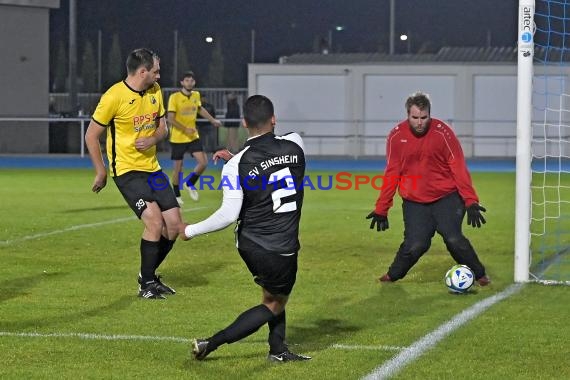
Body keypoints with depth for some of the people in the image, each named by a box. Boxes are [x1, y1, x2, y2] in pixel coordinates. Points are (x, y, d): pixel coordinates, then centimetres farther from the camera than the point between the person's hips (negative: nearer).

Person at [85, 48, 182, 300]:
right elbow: (91, 136, -7)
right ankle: (146, 285, -5)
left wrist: (153, 139, -7)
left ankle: (149, 274, 24)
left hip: (152, 168, 7)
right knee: (155, 222, -20)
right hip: (127, 171, -7)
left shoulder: (155, 91, 6)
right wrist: (101, 172, -7)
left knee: (174, 225, 2)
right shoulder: (114, 96, -15)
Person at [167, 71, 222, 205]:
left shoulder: (196, 95, 3)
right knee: (178, 168, 4)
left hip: (193, 137, 4)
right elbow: (171, 119, -17)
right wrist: (185, 129, -24)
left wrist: (213, 120, 21)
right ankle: (176, 195, 22)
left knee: (203, 162, -8)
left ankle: (190, 183, 18)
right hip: (178, 138, -4)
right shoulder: (174, 97, -15)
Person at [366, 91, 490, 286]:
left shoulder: (442, 132, -10)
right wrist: (381, 209, 2)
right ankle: (393, 275, 16)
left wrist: (471, 201, -15)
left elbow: (459, 168, -8)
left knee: (453, 239, -16)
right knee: (415, 244, -13)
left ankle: (479, 275, 7)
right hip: (414, 202, 1)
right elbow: (391, 174, 3)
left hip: (447, 198, -1)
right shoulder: (396, 136, -4)